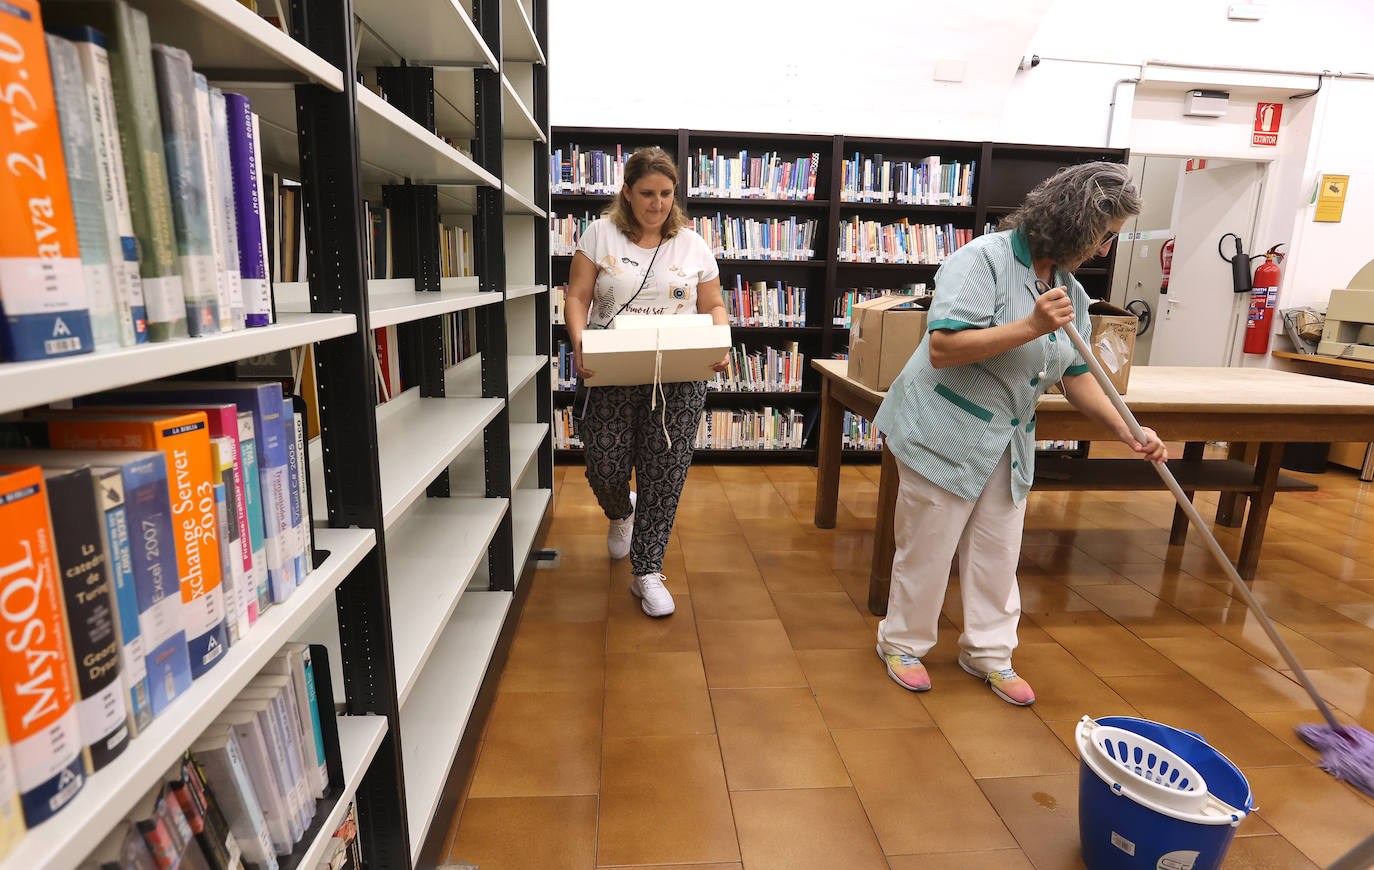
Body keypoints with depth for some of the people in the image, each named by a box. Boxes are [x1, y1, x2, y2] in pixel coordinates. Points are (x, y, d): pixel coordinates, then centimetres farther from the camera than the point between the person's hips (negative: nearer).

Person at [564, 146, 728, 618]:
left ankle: (647, 572, 16)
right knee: (605, 468, 0)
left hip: (679, 382, 1)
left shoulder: (692, 245, 10)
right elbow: (577, 297, 0)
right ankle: (621, 514, 39)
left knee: (664, 476, 1)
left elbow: (714, 307, 11)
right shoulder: (600, 234, 5)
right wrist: (579, 343, -19)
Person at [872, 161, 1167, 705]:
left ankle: (988, 653, 32)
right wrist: (1031, 327, -31)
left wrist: (1126, 431, -1)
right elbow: (942, 348, -27)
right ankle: (902, 644, 26)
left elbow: (1077, 374, 11)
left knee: (998, 554, 14)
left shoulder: (1070, 290, 8)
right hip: (945, 435, -7)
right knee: (926, 552, 5)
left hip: (1008, 444, 8)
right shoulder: (984, 259, -17)